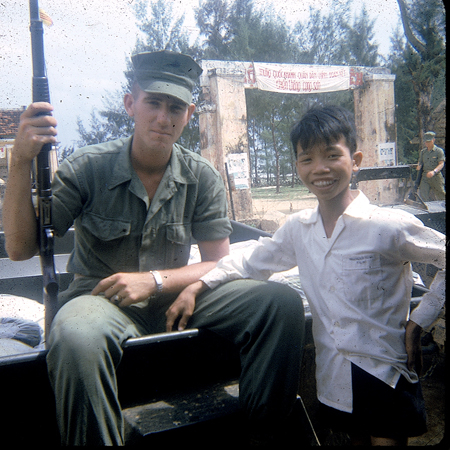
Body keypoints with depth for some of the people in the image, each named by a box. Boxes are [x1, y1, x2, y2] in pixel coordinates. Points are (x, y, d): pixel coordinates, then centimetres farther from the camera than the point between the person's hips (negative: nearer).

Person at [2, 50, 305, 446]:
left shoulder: (202, 177, 1)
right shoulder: (88, 168, -5)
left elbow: (219, 263, 1)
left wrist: (155, 281, -16)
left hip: (172, 297, 3)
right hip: (102, 298, -2)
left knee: (283, 302, -17)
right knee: (77, 336, -40)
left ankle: (262, 435, -3)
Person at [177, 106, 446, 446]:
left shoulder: (389, 226, -15)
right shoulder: (298, 228, 0)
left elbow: (445, 258, -7)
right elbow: (251, 263, 7)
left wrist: (418, 322, -8)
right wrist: (198, 285, -7)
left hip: (386, 378, -4)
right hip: (334, 379, 5)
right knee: (356, 437, 20)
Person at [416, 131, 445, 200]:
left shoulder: (439, 151, -2)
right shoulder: (423, 151, 14)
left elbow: (441, 164, -10)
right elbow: (420, 161, 22)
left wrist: (434, 171, -29)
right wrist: (419, 166, -5)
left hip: (436, 176, -4)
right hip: (425, 176, 4)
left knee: (441, 196, 4)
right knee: (423, 196, -9)